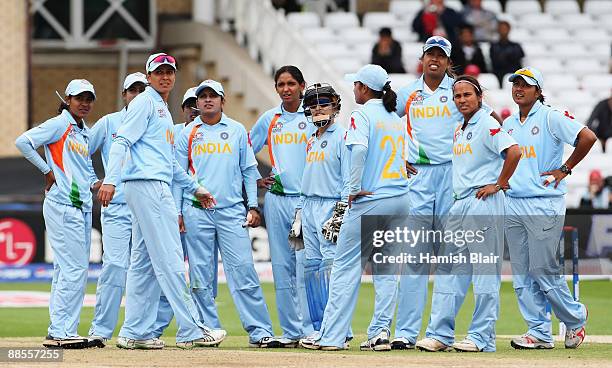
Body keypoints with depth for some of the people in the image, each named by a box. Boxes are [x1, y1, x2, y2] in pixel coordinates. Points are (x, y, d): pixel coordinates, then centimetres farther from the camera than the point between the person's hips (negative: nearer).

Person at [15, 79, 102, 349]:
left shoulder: (85, 132, 19)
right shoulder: (59, 124, -6)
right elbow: (23, 142, -13)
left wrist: (95, 183, 6)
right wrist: (47, 170, -10)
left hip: (83, 207, 9)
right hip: (62, 205, -9)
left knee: (67, 271, 10)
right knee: (74, 269, -13)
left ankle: (62, 332, 13)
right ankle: (59, 332, -11)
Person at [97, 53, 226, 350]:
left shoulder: (163, 110, 26)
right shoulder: (144, 102, -3)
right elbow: (122, 141, -14)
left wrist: (194, 188, 31)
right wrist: (110, 180, -25)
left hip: (156, 187, 10)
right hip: (146, 184, -10)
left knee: (144, 263, 8)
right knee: (169, 259, -10)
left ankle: (135, 333, 8)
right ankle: (190, 331, -11)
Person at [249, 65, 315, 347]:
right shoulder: (269, 119, 12)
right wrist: (255, 180, 12)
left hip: (307, 198, -4)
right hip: (276, 198, 4)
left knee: (306, 265, -12)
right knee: (281, 266, 4)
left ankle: (309, 329, -9)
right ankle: (290, 331, 8)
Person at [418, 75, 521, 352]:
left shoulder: (487, 125, -9)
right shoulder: (459, 130, 18)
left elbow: (514, 151, -21)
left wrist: (499, 184, -16)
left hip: (484, 203, -9)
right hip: (460, 204, 9)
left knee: (485, 271, -5)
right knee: (450, 269, 7)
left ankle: (482, 337, -4)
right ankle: (440, 334, 8)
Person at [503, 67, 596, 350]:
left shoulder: (551, 118, -6)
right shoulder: (508, 124, 15)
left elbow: (588, 137, -14)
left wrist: (565, 169, -10)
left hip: (544, 206, -7)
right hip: (512, 205, 7)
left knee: (543, 270, -7)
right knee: (522, 273, 4)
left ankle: (575, 317, 14)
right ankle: (539, 334, 8)